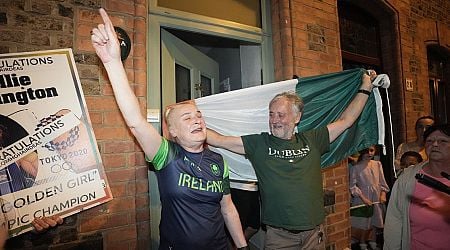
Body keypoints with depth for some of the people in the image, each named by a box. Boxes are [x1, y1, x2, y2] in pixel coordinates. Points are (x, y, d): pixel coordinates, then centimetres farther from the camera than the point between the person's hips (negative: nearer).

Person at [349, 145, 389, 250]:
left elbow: (382, 182, 7)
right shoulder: (355, 167, -14)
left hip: (377, 199, 5)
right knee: (363, 223, 5)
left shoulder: (378, 164, 2)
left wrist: (383, 194, -4)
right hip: (362, 199, -4)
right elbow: (352, 186, -13)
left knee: (375, 222, 16)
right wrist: (363, 198, -17)